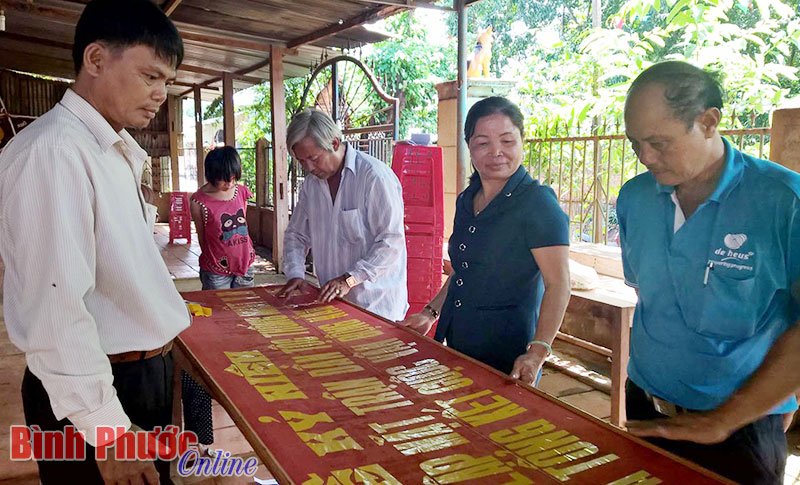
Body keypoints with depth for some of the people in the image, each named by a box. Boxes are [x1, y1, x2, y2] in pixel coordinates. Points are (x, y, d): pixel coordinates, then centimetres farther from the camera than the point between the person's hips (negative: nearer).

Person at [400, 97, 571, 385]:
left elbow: (558, 285, -18)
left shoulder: (538, 203, -14)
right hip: (457, 346, 7)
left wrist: (537, 351, -27)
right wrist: (431, 313, 13)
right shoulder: (466, 200, 9)